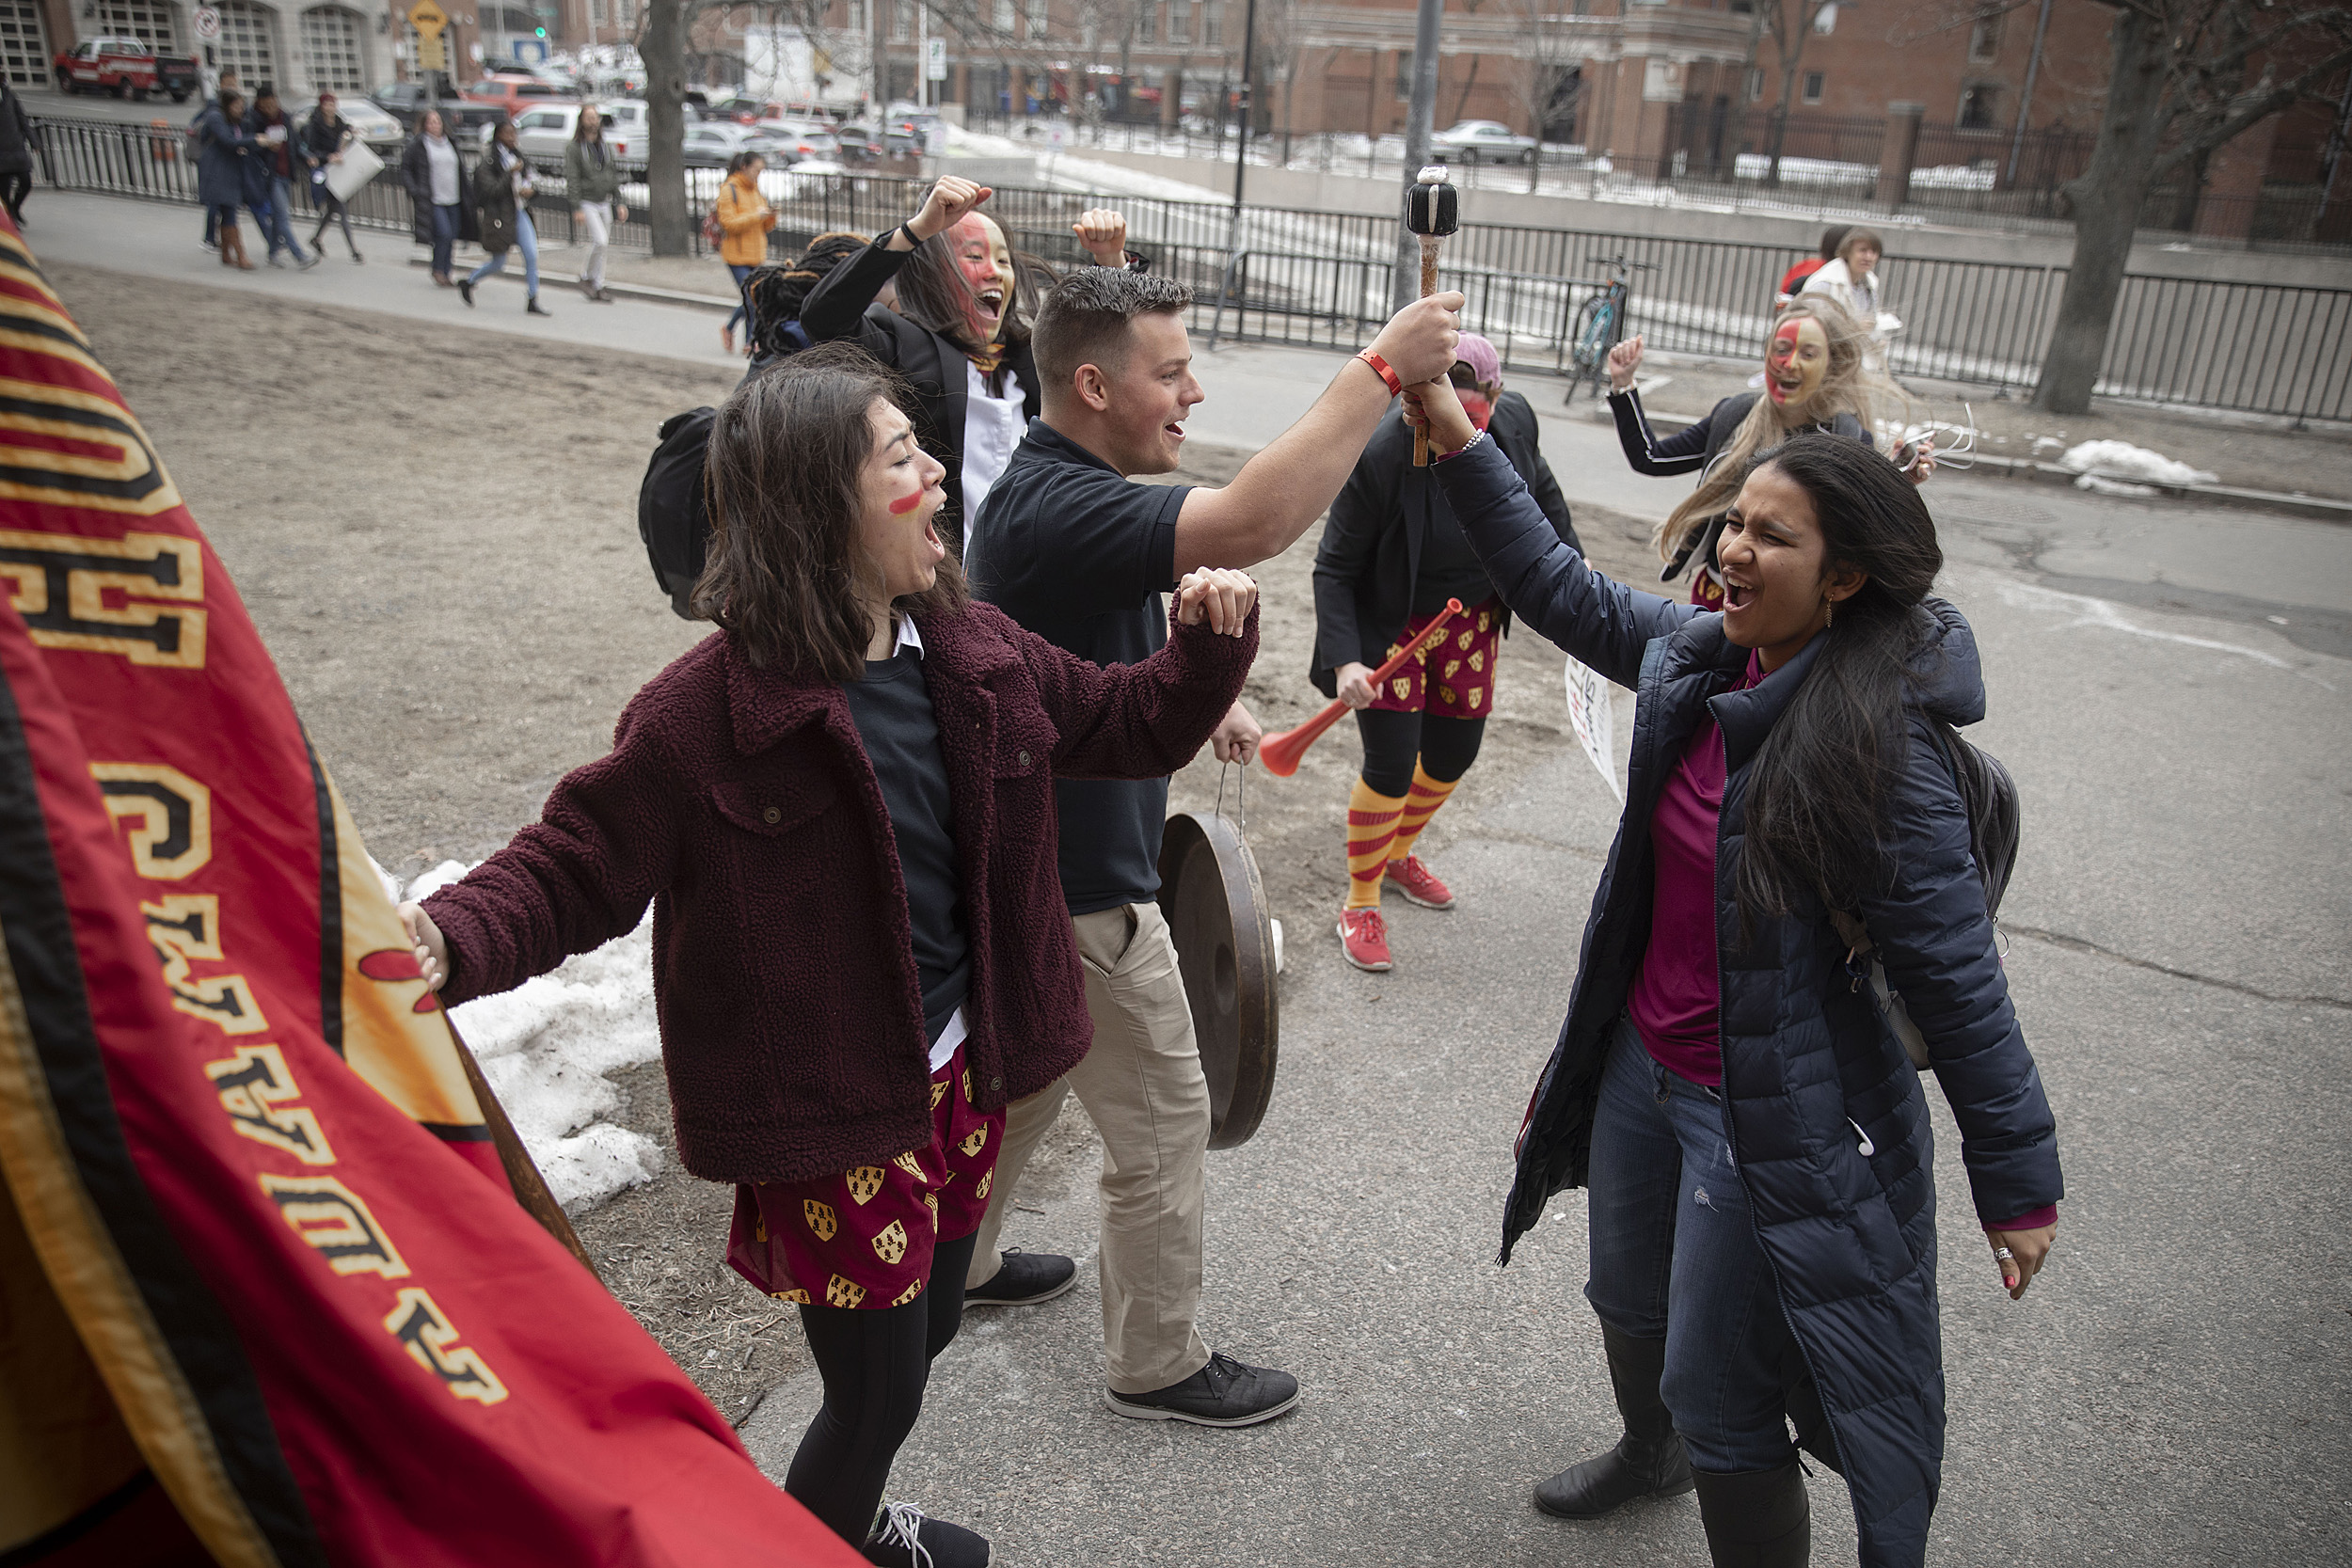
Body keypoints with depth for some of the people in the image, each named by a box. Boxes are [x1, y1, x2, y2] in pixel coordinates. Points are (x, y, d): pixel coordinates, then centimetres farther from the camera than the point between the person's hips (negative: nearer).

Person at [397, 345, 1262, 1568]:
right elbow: (572, 869, -17)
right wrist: (453, 939, -36)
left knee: (924, 1335, 26)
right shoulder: (709, 710, -21)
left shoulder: (975, 654, -2)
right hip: (833, 1117, -7)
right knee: (876, 1394, 8)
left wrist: (1212, 641, -9)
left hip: (963, 1076, 7)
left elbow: (1131, 726, 9)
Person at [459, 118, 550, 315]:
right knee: (498, 263, 3)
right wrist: (511, 173, -22)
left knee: (532, 255, -7)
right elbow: (491, 190, -19)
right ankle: (467, 283, 29)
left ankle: (532, 302, -1)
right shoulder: (489, 161, -12)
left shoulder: (517, 156, 9)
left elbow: (526, 179, 21)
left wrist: (527, 189, -3)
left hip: (519, 212, 6)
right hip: (499, 216, -6)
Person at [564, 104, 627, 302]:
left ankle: (598, 287, 15)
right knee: (600, 240, -19)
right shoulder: (574, 147, -8)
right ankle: (587, 277, 0)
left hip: (605, 203, 6)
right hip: (587, 203, -6)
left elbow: (614, 176, 14)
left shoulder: (606, 146, 11)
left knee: (601, 245, 7)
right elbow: (572, 180, -12)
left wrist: (619, 203, 7)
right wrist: (577, 209, -18)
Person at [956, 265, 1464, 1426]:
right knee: (1164, 1128, 6)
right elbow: (1254, 523, -43)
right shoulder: (1057, 507, -28)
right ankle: (1156, 1363, 25)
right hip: (1080, 888, -10)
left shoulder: (1054, 489, 7)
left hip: (1030, 861, 10)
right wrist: (1380, 368, -36)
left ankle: (957, 1261, 47)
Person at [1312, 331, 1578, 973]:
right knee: (1392, 767, -8)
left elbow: (1541, 489, 9)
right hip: (1391, 625, -6)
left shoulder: (1515, 420, -16)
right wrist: (1344, 660, -34)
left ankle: (1397, 855, 44)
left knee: (1453, 755, 16)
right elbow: (1334, 568, -23)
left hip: (1472, 620, 6)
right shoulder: (1383, 455, -31)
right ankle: (1361, 906, 13)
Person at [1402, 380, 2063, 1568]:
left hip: (1775, 1115, -8)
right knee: (1629, 1301, 30)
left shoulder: (1878, 749, -25)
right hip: (1643, 1063, 8)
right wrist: (1457, 440, 2)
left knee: (1720, 1399, 7)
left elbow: (1960, 980, -21)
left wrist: (2018, 1181, -15)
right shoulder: (1699, 657, -5)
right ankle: (1648, 1452, 61)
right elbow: (1561, 591, 7)